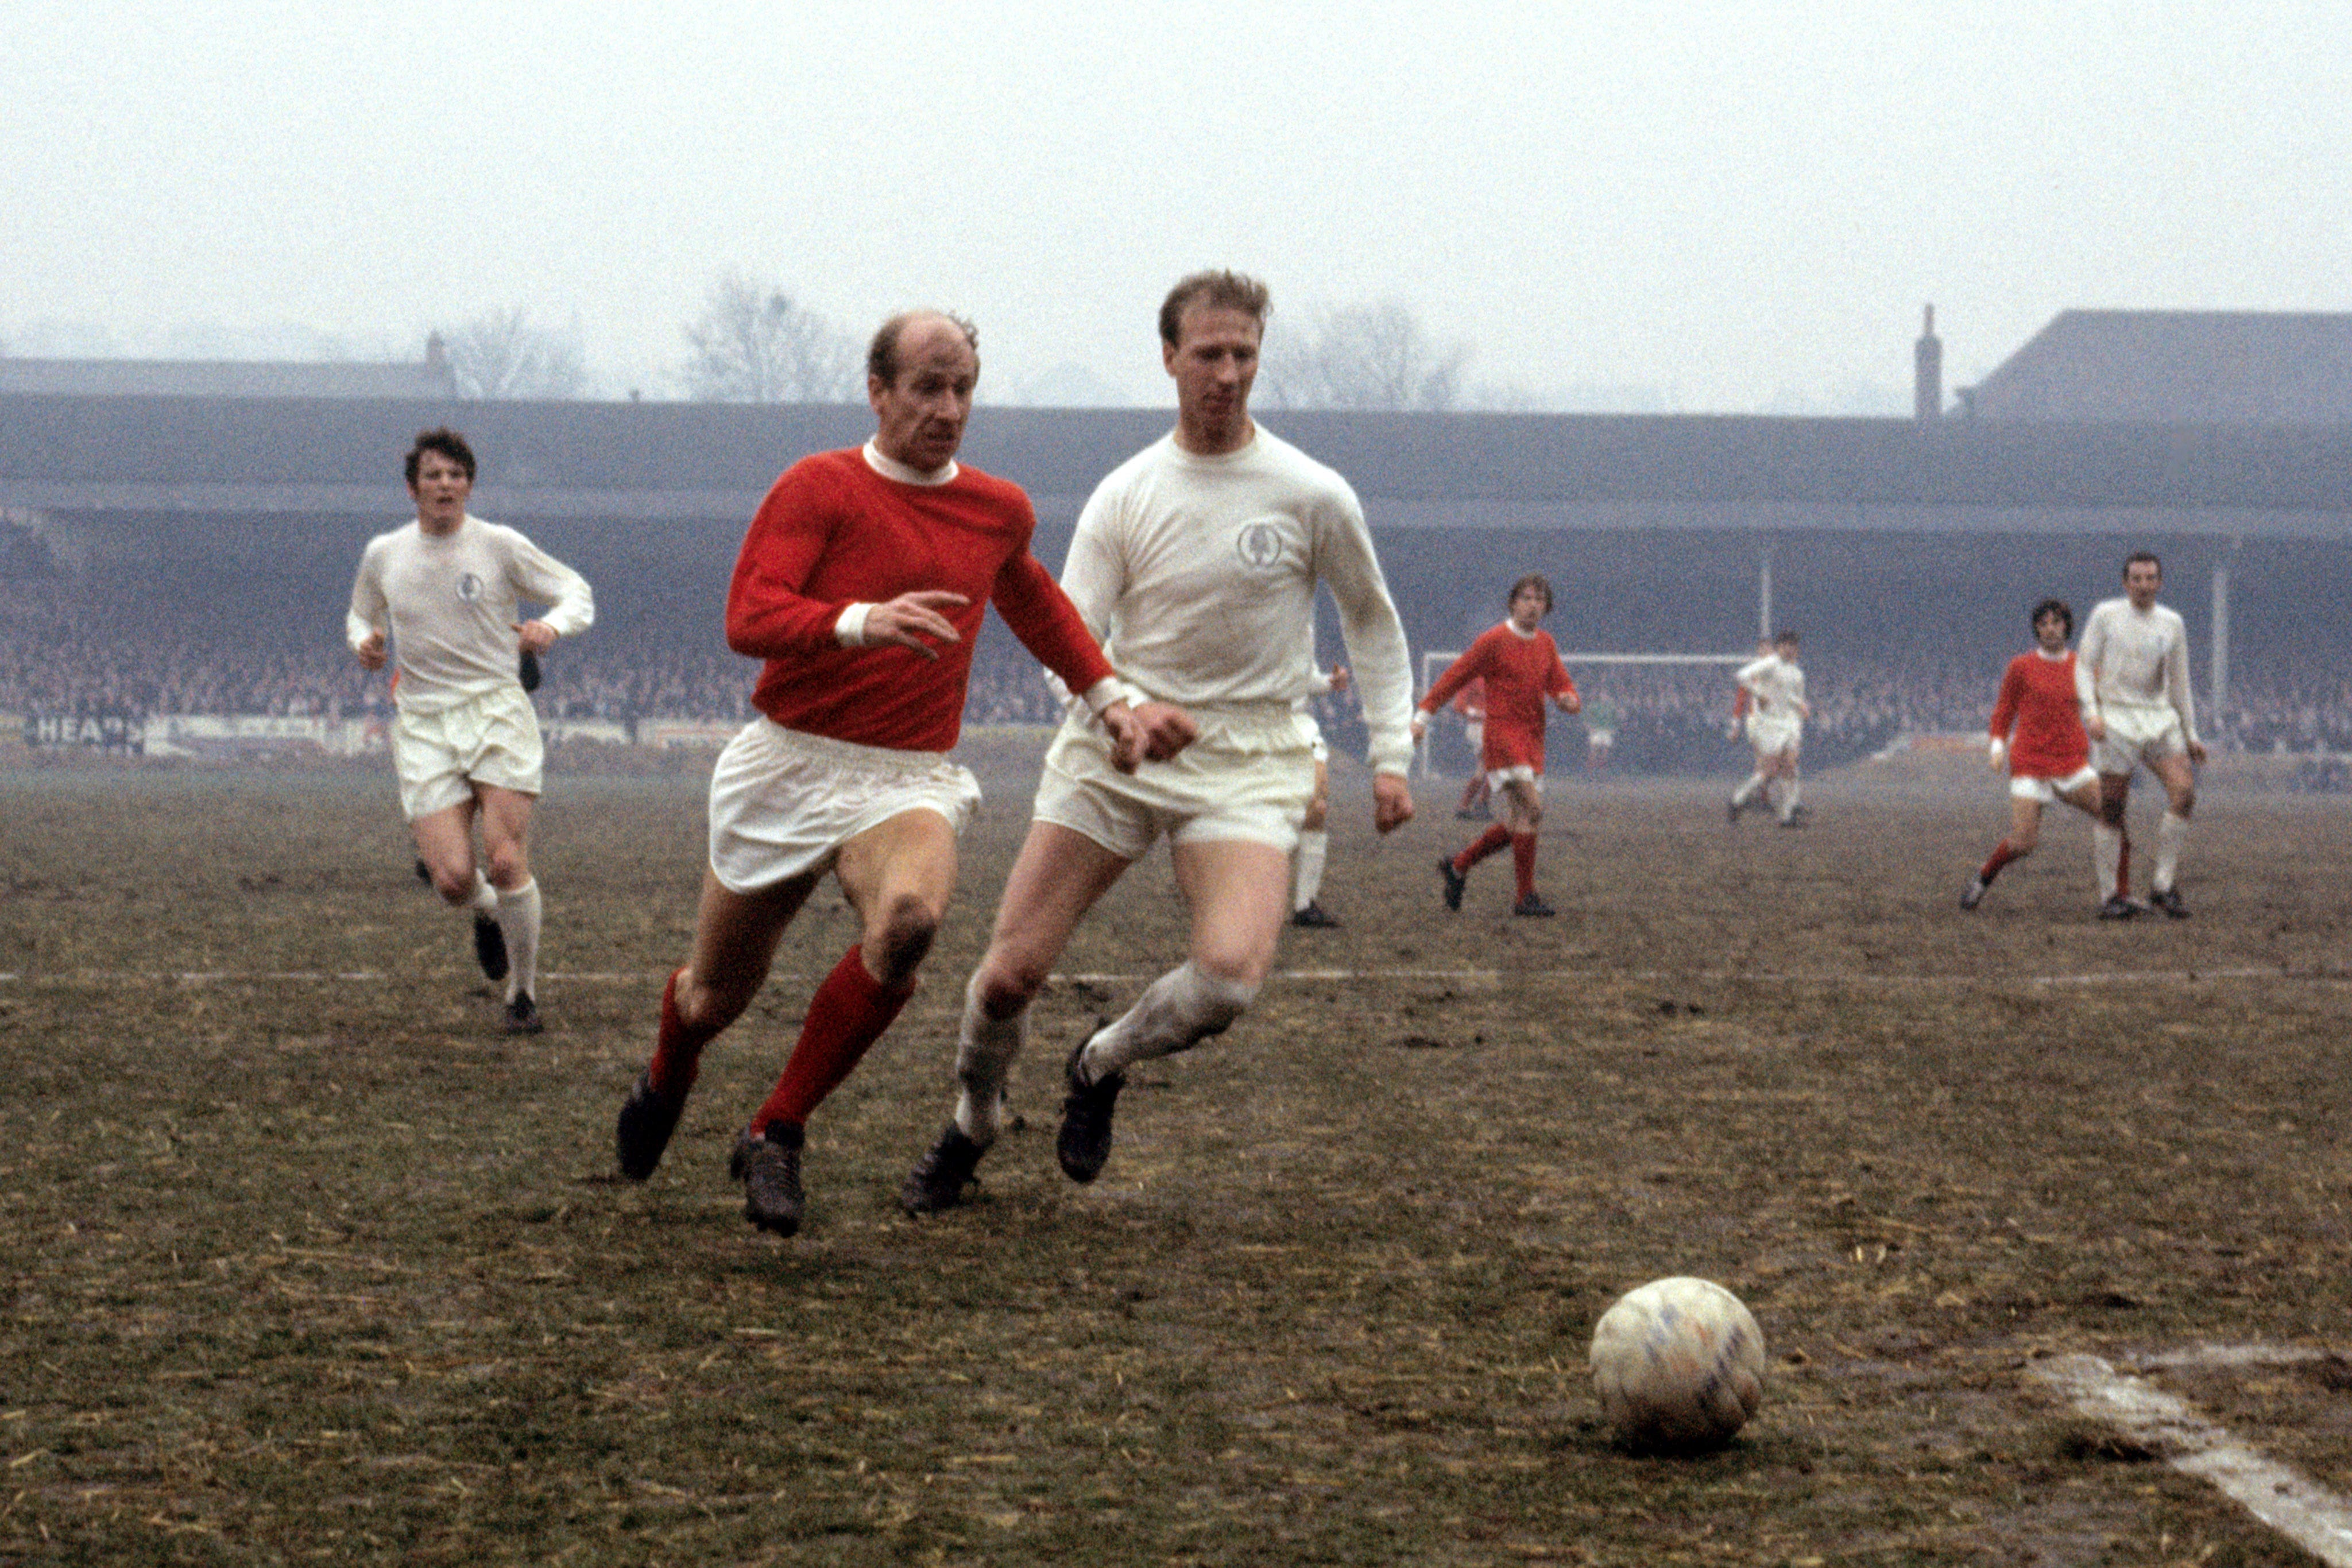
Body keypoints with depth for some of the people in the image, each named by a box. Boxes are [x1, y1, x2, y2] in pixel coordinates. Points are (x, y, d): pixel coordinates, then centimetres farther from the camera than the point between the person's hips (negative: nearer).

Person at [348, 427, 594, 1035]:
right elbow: (361, 616, 25)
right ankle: (486, 916, 27)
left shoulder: (501, 546, -1)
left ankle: (523, 994, 7)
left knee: (506, 863, -14)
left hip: (498, 712, -2)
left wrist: (550, 625, -15)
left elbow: (578, 593, 7)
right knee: (453, 879, -12)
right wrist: (364, 642, 1)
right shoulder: (382, 556, 7)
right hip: (424, 726, 2)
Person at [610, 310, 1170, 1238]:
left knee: (909, 921, -32)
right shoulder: (819, 489, -8)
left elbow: (1029, 596, 31)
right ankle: (666, 1083, 52)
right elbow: (747, 619, -22)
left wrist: (1105, 695, 29)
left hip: (911, 781, 2)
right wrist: (865, 622, -38)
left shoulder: (1000, 511, 7)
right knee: (718, 993, 12)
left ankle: (777, 1135, -17)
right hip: (788, 770, -2)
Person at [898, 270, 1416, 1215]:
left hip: (1246, 764, -1)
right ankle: (972, 1127, 27)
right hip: (1114, 753, 1)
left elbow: (1372, 623, 13)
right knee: (1010, 972, -4)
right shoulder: (1126, 496, 0)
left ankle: (1101, 1068, 8)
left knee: (1229, 977, -25)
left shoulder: (1312, 496, -2)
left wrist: (1390, 755, 6)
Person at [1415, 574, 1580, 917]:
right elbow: (1455, 677, -3)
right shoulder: (1493, 641, -5)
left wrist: (1568, 699, -11)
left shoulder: (1546, 644, 14)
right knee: (1530, 810, -19)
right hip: (1502, 734, -7)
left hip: (1532, 741, 7)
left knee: (1519, 825, 7)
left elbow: (1561, 685, 14)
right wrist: (1423, 715, -8)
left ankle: (1458, 866, 23)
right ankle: (1527, 897, -15)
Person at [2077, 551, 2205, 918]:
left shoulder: (2171, 623, 10)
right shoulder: (2105, 615, 1)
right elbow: (2084, 666, 2)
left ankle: (2163, 884, -7)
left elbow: (2179, 682, 16)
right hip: (2116, 720, -3)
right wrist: (2092, 711, -13)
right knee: (2112, 811, -5)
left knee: (2184, 790, -16)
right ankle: (2113, 895, 5)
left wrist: (2190, 735, 15)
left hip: (2160, 719, 3)